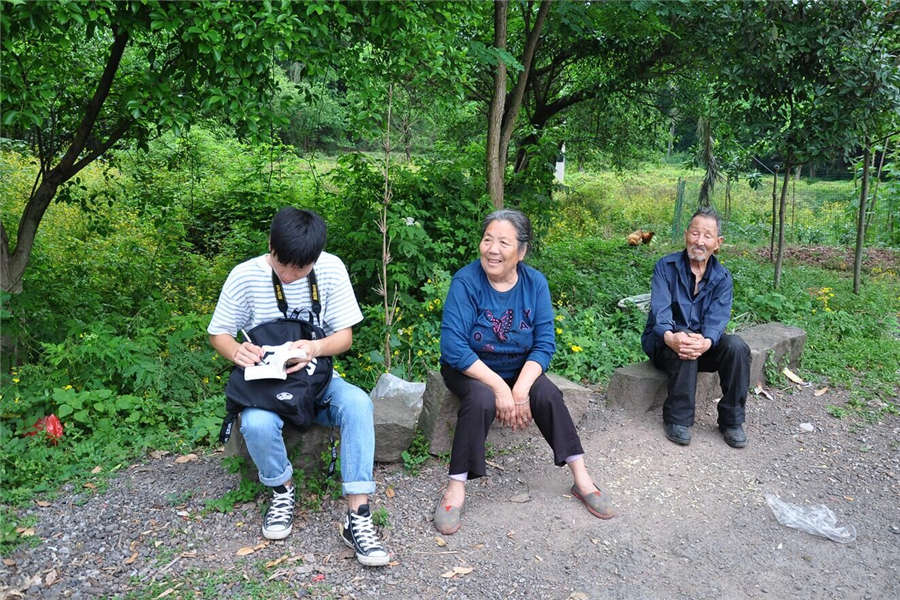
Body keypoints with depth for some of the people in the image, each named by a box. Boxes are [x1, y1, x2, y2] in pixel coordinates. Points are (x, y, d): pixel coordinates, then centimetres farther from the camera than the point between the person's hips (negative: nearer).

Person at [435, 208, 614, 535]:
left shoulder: (535, 282, -9)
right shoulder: (466, 281, -20)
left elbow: (545, 343, -10)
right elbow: (453, 346, -25)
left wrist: (520, 388, -25)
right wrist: (499, 386, -30)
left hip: (520, 369, 3)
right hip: (470, 370, -3)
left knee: (548, 395, -22)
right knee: (481, 400, -32)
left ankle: (582, 479, -8)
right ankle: (456, 488, -21)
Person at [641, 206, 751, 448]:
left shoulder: (722, 277, 2)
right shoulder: (666, 266, -6)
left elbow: (717, 317, -15)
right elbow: (660, 308, -21)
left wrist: (706, 342, -39)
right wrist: (670, 337, -43)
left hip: (704, 342, 3)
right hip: (665, 341, -3)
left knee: (737, 347, -26)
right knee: (685, 344, -36)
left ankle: (731, 420, -10)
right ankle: (677, 419, -23)